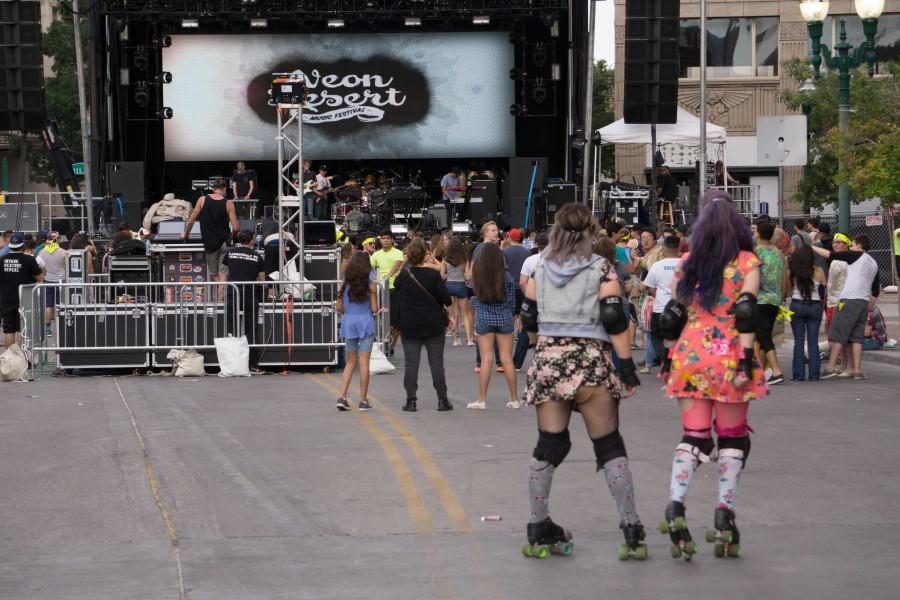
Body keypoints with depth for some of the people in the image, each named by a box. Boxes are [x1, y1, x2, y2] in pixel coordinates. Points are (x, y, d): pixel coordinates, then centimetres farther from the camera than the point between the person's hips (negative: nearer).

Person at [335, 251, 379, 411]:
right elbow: (374, 309, -7)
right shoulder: (370, 284, -6)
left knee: (350, 362, 12)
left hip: (348, 322, 3)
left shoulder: (345, 283, 3)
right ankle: (363, 400, 3)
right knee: (364, 363, 1)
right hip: (365, 322, -3)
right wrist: (377, 310, 15)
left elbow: (339, 308, 4)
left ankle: (342, 397, 1)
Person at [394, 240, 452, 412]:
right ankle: (442, 400, 5)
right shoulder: (433, 275, -10)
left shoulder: (403, 275, -5)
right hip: (434, 326, -1)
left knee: (410, 363, 4)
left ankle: (411, 400, 0)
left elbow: (397, 288, 14)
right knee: (436, 362, 5)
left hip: (409, 326, 1)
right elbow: (446, 298, -10)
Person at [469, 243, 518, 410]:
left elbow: (476, 299, 4)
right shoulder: (506, 276, -8)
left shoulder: (477, 276, -8)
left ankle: (482, 400, 4)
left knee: (486, 359, 2)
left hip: (484, 318, 0)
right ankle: (514, 399, 10)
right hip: (504, 318, 0)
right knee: (507, 359, 5)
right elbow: (512, 300, 1)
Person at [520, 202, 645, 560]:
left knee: (548, 446, 9)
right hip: (590, 361, -3)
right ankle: (632, 533, -2)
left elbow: (529, 319, 12)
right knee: (609, 447, 1)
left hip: (547, 359, 3)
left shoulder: (540, 270, 8)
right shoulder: (601, 269, -3)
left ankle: (538, 529, 11)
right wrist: (627, 365, -4)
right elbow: (615, 320, -8)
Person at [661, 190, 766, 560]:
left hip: (689, 356, 3)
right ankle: (725, 509, 1)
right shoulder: (746, 262, -1)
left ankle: (675, 504, -18)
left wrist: (672, 356, 21)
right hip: (728, 355, -3)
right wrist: (746, 359, -12)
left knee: (694, 435, 3)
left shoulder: (688, 263, 9)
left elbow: (672, 316, 11)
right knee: (733, 437, 9)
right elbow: (746, 313, -11)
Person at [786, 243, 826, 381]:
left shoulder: (792, 271, -6)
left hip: (797, 305, 0)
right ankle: (814, 374, 4)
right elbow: (825, 288, 3)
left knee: (799, 341, 5)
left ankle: (798, 374, 3)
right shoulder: (818, 271, -5)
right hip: (815, 306, 1)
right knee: (813, 341, 5)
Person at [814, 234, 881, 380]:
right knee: (856, 337, 7)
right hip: (864, 302, 7)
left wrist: (811, 247, 4)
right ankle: (857, 370, 1)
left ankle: (830, 368, -8)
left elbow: (830, 255, -4)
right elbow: (876, 290, 19)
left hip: (850, 300, -7)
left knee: (838, 335, -5)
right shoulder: (874, 263, 18)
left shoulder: (856, 255, -2)